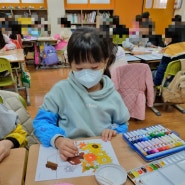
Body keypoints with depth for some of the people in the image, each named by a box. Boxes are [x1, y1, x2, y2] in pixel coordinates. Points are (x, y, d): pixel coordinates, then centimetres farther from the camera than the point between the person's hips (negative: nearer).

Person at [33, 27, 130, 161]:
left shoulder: (112, 96, 1)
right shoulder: (61, 90, -7)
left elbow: (123, 125, 15)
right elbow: (41, 121, -5)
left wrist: (114, 130, -8)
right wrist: (57, 140, -23)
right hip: (68, 156, -2)